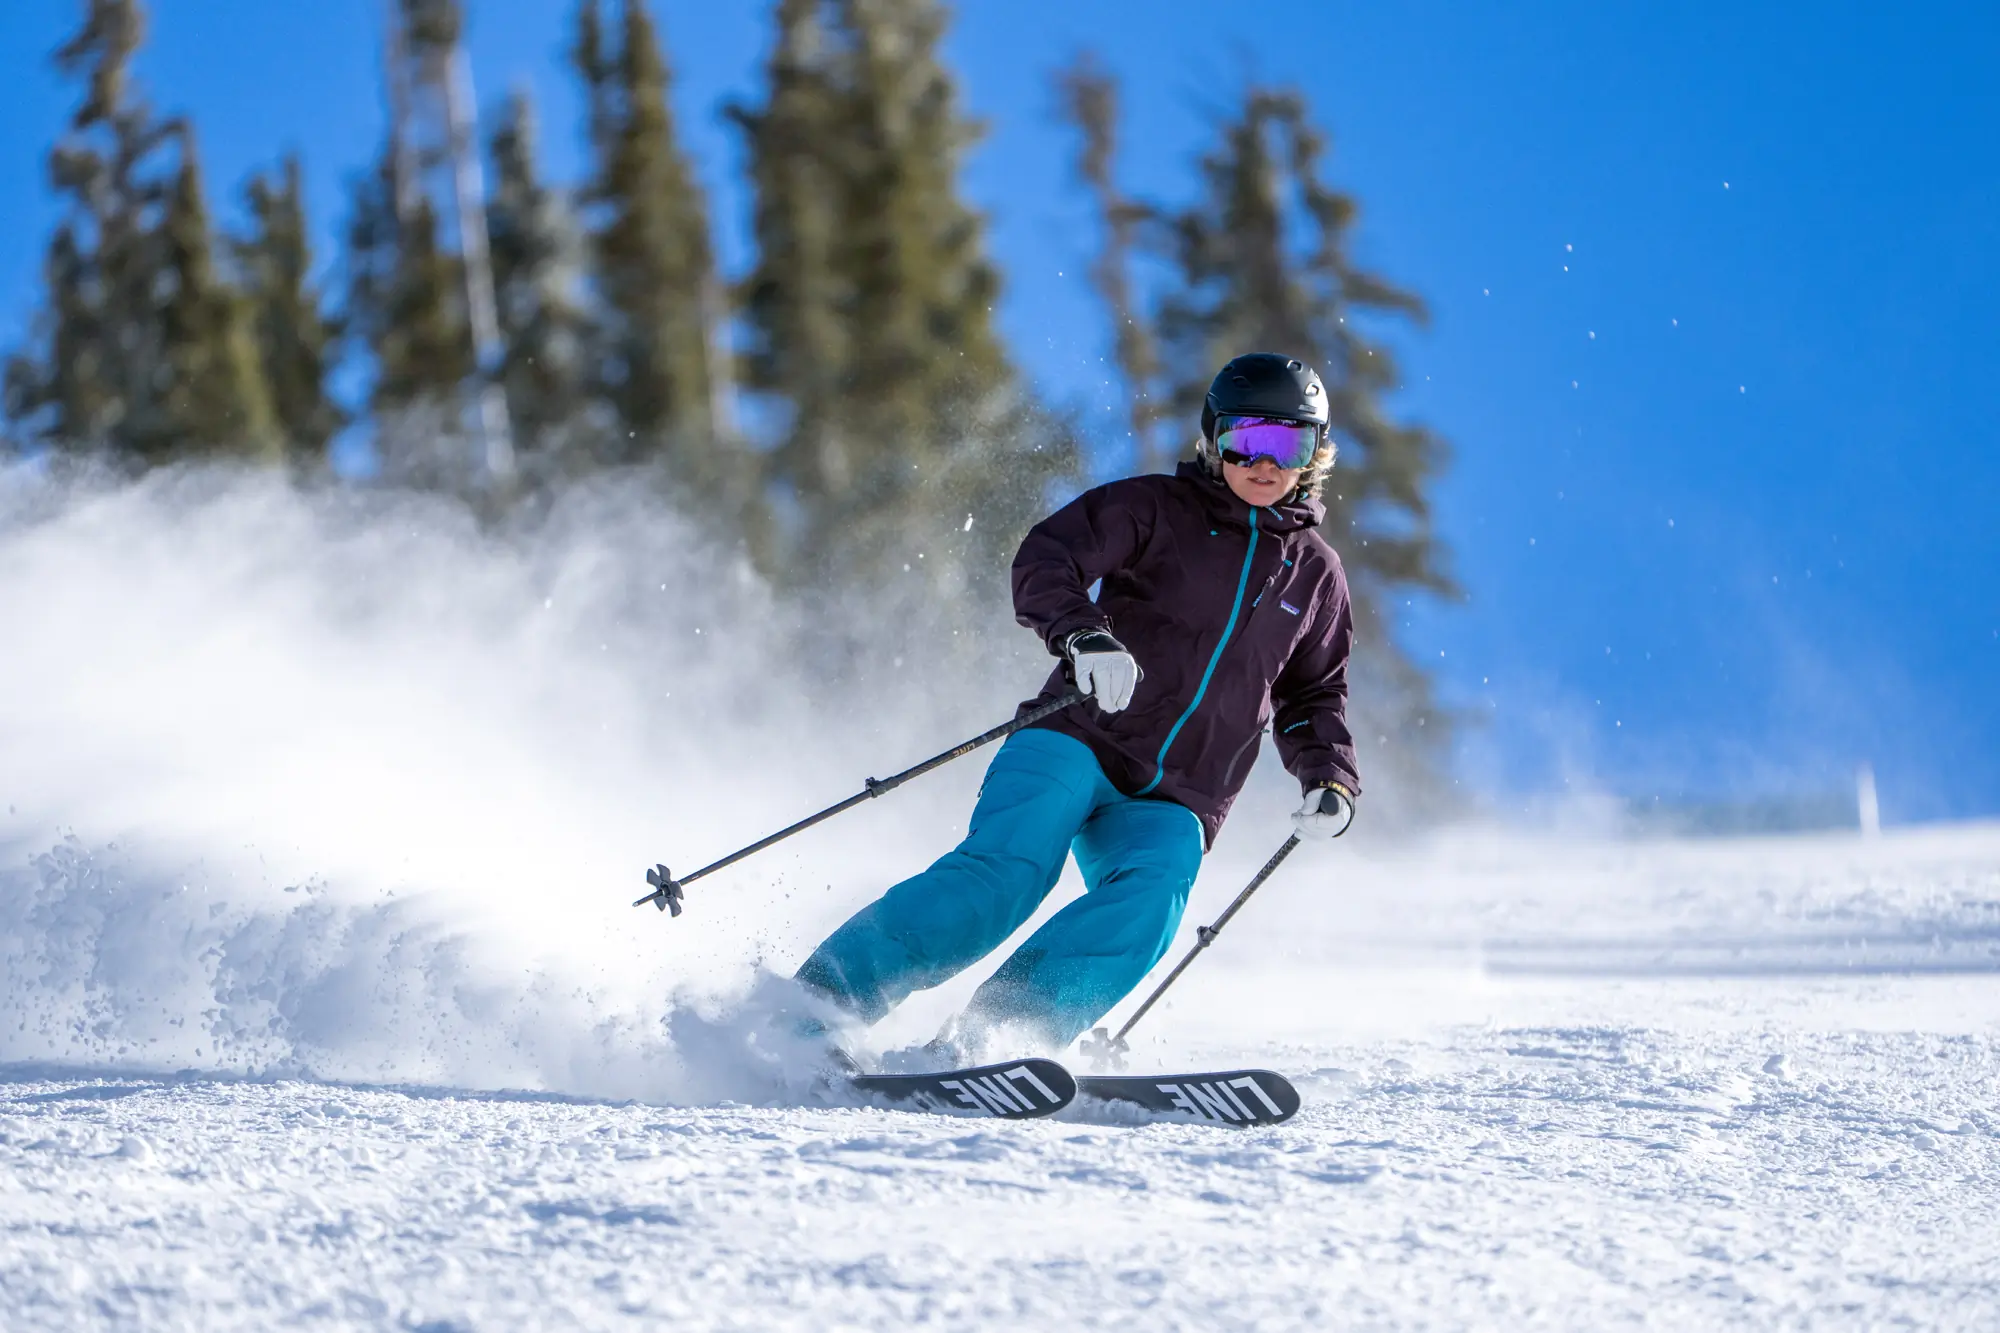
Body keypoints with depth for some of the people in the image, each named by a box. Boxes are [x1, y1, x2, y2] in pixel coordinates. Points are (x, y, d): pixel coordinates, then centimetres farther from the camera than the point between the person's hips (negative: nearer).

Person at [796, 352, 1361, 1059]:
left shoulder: (1316, 572, 18)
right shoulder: (1156, 509, 5)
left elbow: (1314, 695, 28)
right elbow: (1045, 561, -7)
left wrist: (1330, 777, 8)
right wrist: (1083, 633, -28)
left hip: (1169, 806, 3)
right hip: (1079, 743, -3)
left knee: (1154, 889, -31)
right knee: (1007, 869, -29)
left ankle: (977, 1041, -38)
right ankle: (820, 1001, -27)